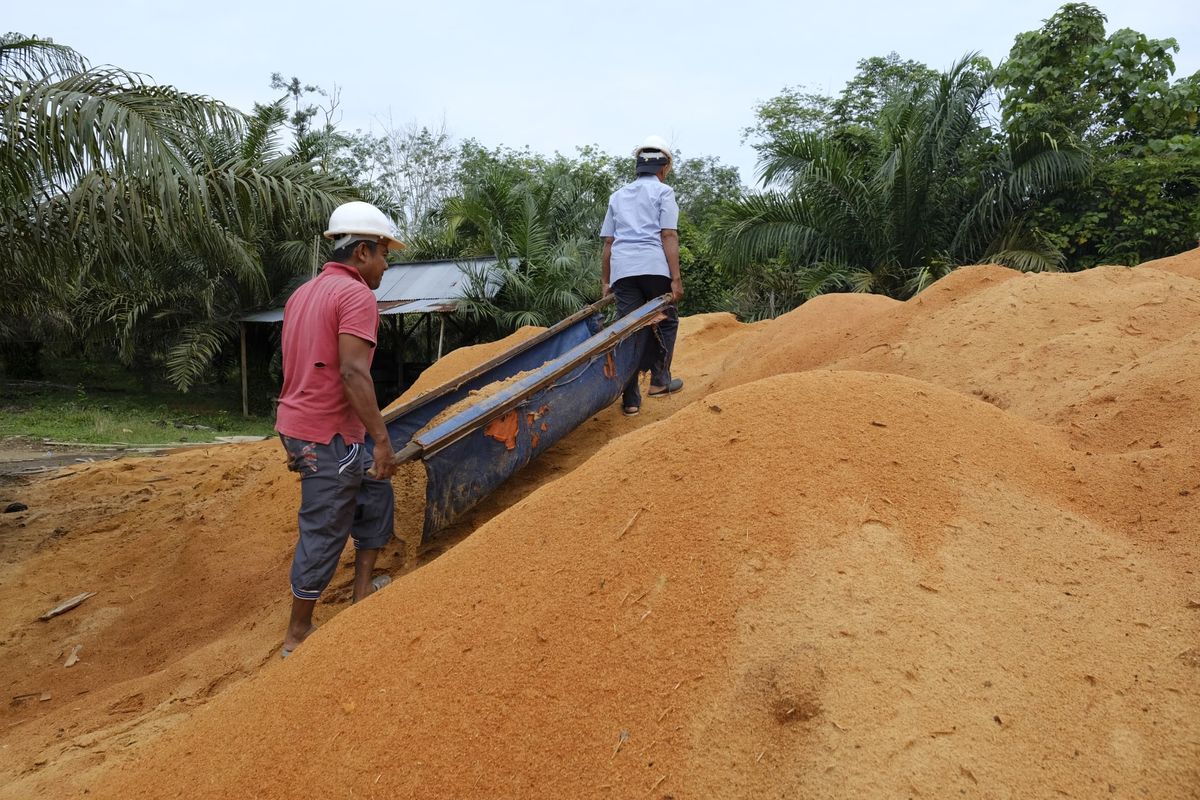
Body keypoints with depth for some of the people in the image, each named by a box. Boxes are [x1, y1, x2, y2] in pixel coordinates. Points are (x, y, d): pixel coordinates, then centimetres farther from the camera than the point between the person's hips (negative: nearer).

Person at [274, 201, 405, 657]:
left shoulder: (304, 293, 15)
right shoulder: (356, 295, -14)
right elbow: (352, 372, -24)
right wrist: (381, 439, -22)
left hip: (299, 425, 10)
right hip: (327, 435, -10)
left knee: (375, 494, 23)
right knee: (324, 534, 2)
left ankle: (362, 591, 29)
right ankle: (298, 635, 15)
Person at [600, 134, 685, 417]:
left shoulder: (618, 195, 23)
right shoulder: (663, 191, 9)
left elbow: (608, 241, 18)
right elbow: (668, 235, -3)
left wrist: (605, 281, 21)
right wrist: (676, 278, -6)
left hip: (622, 270, 4)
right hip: (654, 266, -4)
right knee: (666, 322, 17)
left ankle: (630, 400, 3)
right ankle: (660, 380, 15)